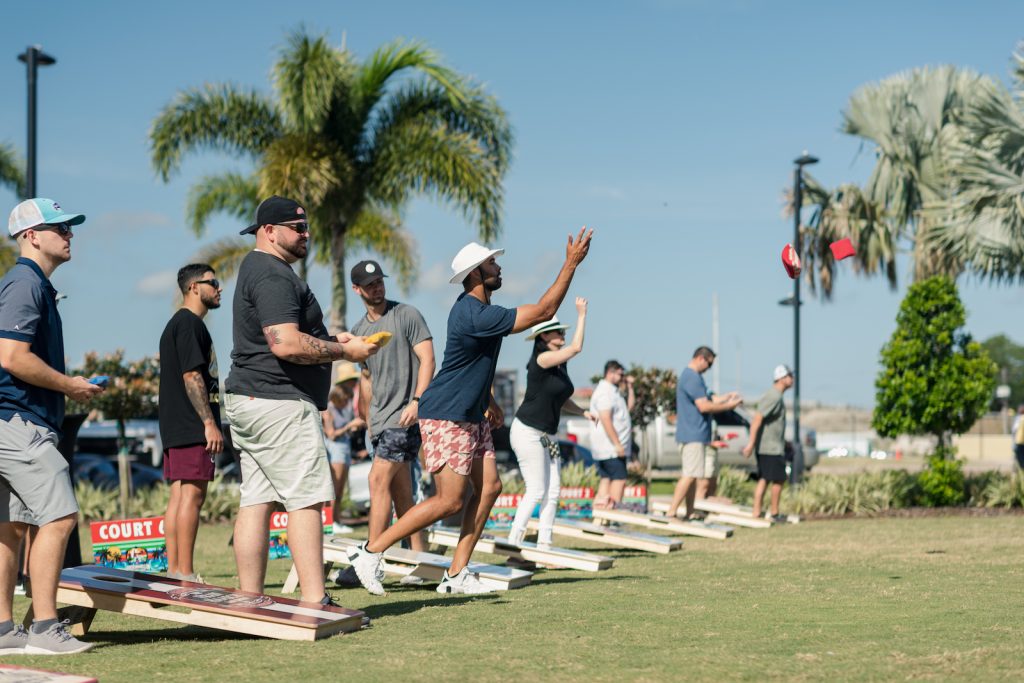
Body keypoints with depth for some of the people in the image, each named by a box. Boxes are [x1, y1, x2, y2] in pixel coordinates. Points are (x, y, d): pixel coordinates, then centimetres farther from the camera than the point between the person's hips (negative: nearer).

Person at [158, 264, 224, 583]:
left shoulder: (176, 324, 21)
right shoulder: (189, 324, -10)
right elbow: (192, 376, -18)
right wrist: (210, 423, -20)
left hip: (175, 426, 10)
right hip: (192, 426, -10)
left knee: (179, 496, 8)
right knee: (192, 494, -10)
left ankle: (174, 570, 9)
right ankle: (185, 575, -12)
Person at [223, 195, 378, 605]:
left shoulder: (256, 270, 22)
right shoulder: (273, 275, -13)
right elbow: (286, 344, -25)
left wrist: (331, 341, 17)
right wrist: (344, 351, -14)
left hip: (246, 402, 11)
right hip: (279, 403, -11)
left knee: (256, 501, 7)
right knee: (306, 499, -11)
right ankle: (314, 603, -14)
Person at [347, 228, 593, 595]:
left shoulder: (476, 307, 10)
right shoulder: (476, 316, -24)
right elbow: (543, 311, -23)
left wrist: (489, 400, 27)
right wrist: (571, 264, -20)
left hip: (471, 417, 10)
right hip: (446, 417, -10)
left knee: (489, 487, 4)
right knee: (450, 501, -10)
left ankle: (457, 574, 7)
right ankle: (370, 551, -3)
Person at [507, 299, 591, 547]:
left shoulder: (560, 365, 9)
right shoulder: (541, 359, -17)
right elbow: (576, 348, -27)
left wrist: (582, 411, 5)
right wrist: (581, 315, -20)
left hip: (547, 435, 9)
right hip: (527, 432, -9)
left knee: (553, 489, 6)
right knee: (537, 490, -9)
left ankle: (544, 542, 10)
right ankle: (513, 542, -2)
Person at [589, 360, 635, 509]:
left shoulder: (612, 391, 19)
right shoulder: (605, 392, -14)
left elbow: (629, 405, 25)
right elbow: (606, 420, -22)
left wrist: (629, 387, 13)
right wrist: (617, 444, -23)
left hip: (604, 448, 10)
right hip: (610, 448, -10)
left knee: (606, 478, 8)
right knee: (619, 479, -12)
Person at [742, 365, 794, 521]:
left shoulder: (774, 395, 15)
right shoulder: (774, 397, -17)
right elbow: (757, 418, -24)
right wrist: (751, 443, -27)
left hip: (765, 447, 9)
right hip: (772, 448, -9)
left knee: (764, 479, 8)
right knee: (778, 479, 2)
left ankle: (756, 513, 6)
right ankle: (774, 513, 12)